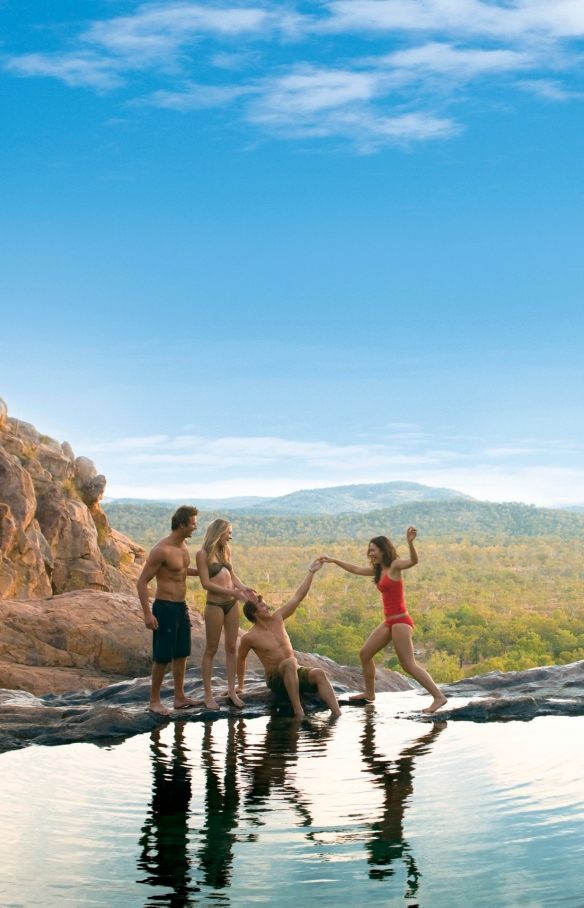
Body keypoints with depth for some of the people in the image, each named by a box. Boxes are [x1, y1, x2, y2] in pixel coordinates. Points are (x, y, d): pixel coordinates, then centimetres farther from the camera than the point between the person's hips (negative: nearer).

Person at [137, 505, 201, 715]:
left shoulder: (183, 545, 7)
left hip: (181, 607, 8)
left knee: (181, 654, 14)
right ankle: (154, 701, 11)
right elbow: (142, 582, -18)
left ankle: (180, 697, 24)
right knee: (162, 657, -1)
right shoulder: (162, 550, -20)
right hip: (165, 608, -8)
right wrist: (147, 613, -24)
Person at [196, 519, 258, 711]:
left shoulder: (226, 550, 9)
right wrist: (231, 591, -20)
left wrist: (243, 587, -4)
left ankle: (231, 690, 17)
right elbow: (206, 583, -14)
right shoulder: (203, 553, -10)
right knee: (212, 649, 1)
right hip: (215, 604, -6)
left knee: (231, 647, 9)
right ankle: (208, 694, 8)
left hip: (232, 603, 6)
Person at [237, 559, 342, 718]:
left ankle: (337, 715, -42)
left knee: (318, 673, -27)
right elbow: (241, 659, 9)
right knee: (290, 662, -39)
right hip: (276, 679, -5)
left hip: (296, 673, 5)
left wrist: (311, 572, 1)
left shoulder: (277, 618, 5)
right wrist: (240, 686, 16)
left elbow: (298, 597, 5)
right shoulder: (249, 637, -8)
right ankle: (298, 712, -46)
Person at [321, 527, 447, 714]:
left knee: (409, 665, -12)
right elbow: (356, 569, 27)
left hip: (400, 621, -9)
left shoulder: (395, 566, -11)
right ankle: (369, 693, 30)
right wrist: (334, 561, 31)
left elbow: (413, 561, -31)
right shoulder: (378, 570, 13)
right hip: (389, 622, 9)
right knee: (365, 653, 16)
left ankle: (439, 697, -11)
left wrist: (410, 542, -50)